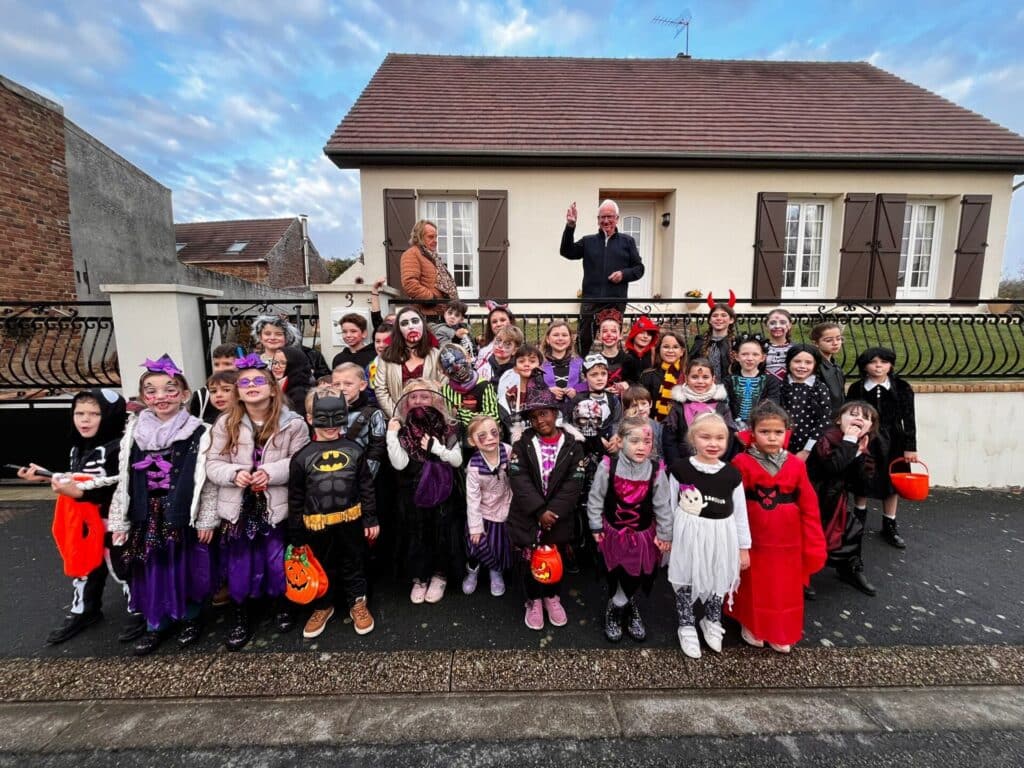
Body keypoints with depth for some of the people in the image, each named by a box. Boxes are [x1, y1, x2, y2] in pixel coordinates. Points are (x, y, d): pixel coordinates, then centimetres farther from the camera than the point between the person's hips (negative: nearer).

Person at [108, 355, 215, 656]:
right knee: (151, 571, 13)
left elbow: (205, 479, -8)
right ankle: (156, 624, 34)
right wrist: (119, 521, 6)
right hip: (147, 516, 4)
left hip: (183, 516, -3)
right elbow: (124, 479, 7)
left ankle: (191, 617, 31)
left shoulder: (198, 433, -10)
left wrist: (206, 519, -9)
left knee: (185, 568, 8)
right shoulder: (134, 432, 3)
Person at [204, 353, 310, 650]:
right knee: (239, 565, 13)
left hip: (278, 507, -2)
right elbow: (213, 465, 0)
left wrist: (271, 473, -25)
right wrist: (235, 473, -20)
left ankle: (284, 605, 38)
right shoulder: (225, 424, 0)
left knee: (279, 562, 11)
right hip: (238, 508, 2)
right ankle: (240, 619, 35)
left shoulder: (293, 423, -9)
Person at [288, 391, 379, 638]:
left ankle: (358, 603, 36)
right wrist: (296, 536, 2)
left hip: (351, 521, 0)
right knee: (323, 568, 19)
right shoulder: (302, 456, -7)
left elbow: (367, 487, 0)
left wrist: (371, 519, -1)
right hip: (318, 525, 0)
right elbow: (295, 499, -1)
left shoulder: (354, 450, -5)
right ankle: (323, 606, 41)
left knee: (353, 564, 17)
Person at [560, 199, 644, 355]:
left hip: (616, 303, 0)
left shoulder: (627, 241, 10)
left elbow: (639, 268, 10)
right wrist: (570, 226, -13)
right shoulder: (588, 241, 12)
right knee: (584, 340, 4)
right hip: (590, 301, 0)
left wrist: (624, 274, -11)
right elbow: (566, 252, -2)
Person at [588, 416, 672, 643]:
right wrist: (596, 526, -3)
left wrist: (664, 534, 1)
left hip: (643, 534, 1)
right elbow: (595, 497, -8)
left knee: (634, 576, 15)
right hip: (613, 530, -1)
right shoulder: (608, 466, -20)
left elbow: (662, 505, -5)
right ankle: (628, 606, 43)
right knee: (614, 576, 14)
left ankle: (616, 608, 42)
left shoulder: (656, 470, -16)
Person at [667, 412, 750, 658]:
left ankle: (712, 622, 46)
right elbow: (669, 506, -2)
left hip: (721, 536, 2)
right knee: (686, 582, 12)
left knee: (719, 581, 20)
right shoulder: (680, 468, -12)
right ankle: (687, 627, 35)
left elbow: (740, 513, 2)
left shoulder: (732, 474, -7)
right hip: (689, 535, -2)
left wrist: (744, 547, 6)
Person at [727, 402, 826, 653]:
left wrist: (814, 545, 0)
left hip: (788, 542, 3)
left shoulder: (796, 465, -4)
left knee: (785, 589, 17)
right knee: (754, 586, 14)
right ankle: (752, 627, 37)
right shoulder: (742, 463, -13)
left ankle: (781, 634, 38)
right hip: (753, 540, -2)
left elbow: (809, 508, 0)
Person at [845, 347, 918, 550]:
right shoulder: (856, 389, -6)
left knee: (892, 484, 11)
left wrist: (910, 447, -4)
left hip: (892, 442, 1)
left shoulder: (902, 388, -3)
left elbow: (909, 419, -1)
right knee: (861, 483, 9)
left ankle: (889, 526, 28)